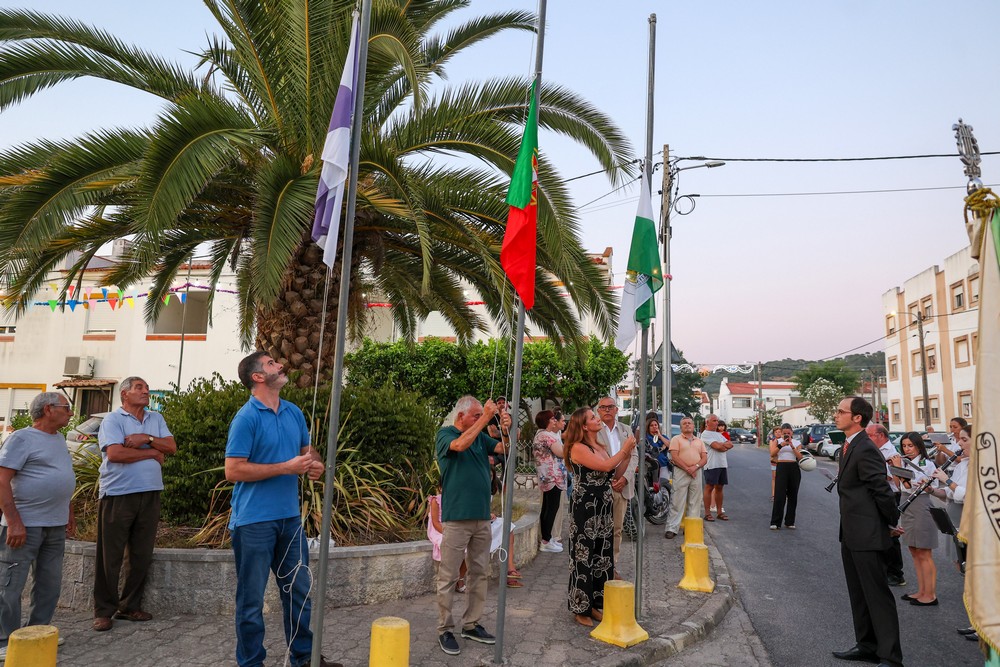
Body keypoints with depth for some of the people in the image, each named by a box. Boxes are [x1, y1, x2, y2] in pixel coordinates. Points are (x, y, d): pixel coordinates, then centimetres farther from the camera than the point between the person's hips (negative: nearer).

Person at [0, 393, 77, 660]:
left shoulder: (59, 439, 15)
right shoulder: (22, 438, -10)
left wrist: (70, 515, 21)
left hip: (56, 527, 8)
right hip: (24, 525, -8)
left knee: (50, 584, 12)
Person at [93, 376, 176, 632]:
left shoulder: (156, 419, 14)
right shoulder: (113, 420, -3)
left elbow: (171, 446, 4)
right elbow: (115, 453, -17)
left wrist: (147, 439, -12)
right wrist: (152, 453, -8)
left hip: (149, 495, 5)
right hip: (118, 495, -5)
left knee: (142, 556, 10)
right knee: (110, 556, 3)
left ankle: (130, 606, 22)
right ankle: (103, 611, 15)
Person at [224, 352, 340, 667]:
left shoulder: (294, 412, 7)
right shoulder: (246, 417, -13)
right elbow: (233, 470, -17)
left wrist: (316, 465, -4)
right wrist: (286, 467, -19)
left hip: (290, 516, 7)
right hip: (254, 520, -7)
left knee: (299, 590, 16)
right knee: (252, 597, 7)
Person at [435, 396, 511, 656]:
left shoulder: (481, 437, 12)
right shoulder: (445, 434, -4)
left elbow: (503, 449, 0)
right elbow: (460, 445, -25)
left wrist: (505, 431, -20)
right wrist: (485, 418, -24)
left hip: (482, 516, 6)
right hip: (456, 517, -6)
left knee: (479, 573, 12)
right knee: (449, 577, 0)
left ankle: (471, 624, 24)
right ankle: (445, 630, 12)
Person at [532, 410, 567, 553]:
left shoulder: (539, 434, 15)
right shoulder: (548, 435, -17)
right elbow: (561, 452, -19)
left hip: (546, 477, 11)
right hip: (553, 477, -11)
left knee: (547, 508, 14)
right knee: (552, 508, -5)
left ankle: (546, 539, 22)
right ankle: (546, 542, 0)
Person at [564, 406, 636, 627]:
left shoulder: (601, 447, 13)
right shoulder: (578, 448, -12)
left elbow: (615, 475, 12)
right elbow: (605, 466, -22)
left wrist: (628, 454, 3)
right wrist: (624, 449, -10)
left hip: (604, 506, 8)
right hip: (585, 506, -8)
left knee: (603, 555, 12)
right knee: (584, 556, 0)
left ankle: (596, 604, 24)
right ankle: (581, 609, 12)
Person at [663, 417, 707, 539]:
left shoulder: (699, 441, 18)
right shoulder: (676, 439, 4)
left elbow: (704, 458, 9)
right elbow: (674, 456, -7)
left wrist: (695, 467, -10)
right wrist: (687, 468, -14)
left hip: (696, 473, 4)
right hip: (680, 472, -4)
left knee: (695, 503, 6)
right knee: (677, 502, -6)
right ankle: (671, 529, -4)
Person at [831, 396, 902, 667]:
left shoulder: (865, 450, -21)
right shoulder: (849, 447, 10)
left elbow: (882, 490, -19)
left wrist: (893, 522, -6)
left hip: (867, 534, -10)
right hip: (851, 534, 10)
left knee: (877, 594, 0)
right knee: (858, 593, 20)